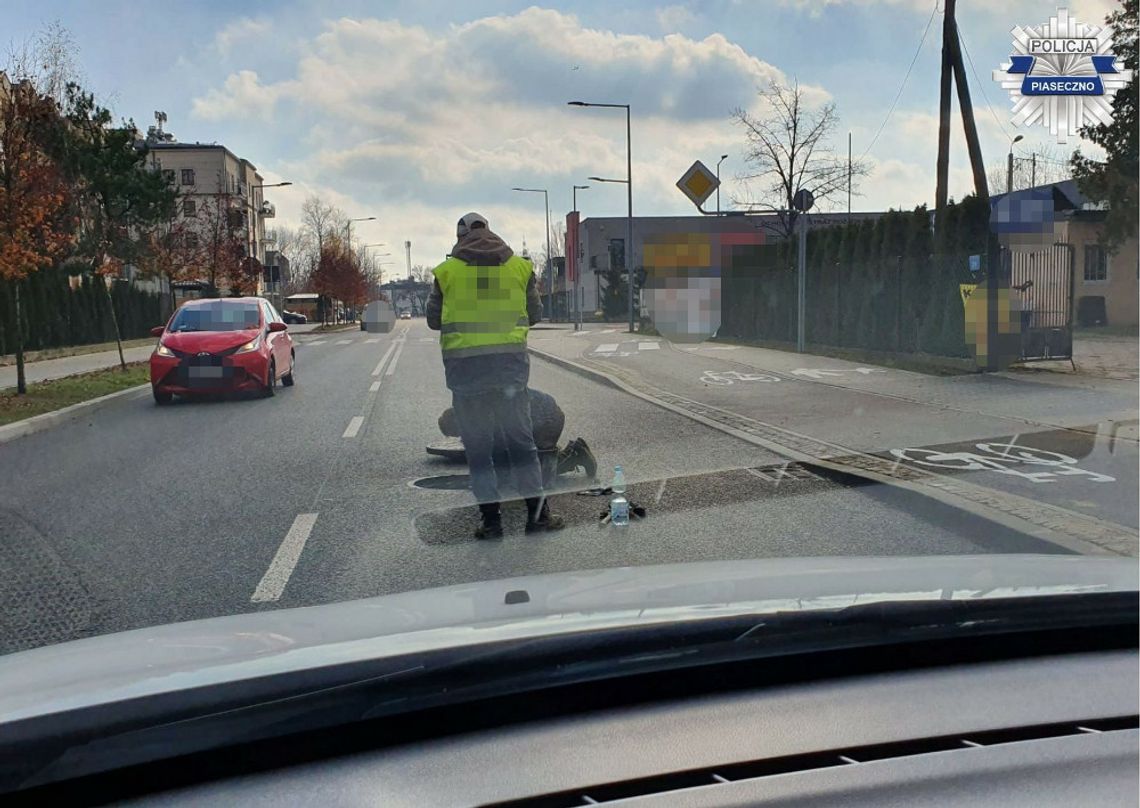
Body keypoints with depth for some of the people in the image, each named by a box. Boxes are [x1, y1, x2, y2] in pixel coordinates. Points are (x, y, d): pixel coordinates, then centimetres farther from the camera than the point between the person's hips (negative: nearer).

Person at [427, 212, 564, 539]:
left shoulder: (447, 271, -1)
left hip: (464, 363, -1)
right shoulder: (519, 266, 5)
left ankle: (491, 518, 9)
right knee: (521, 440, 11)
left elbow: (433, 319, 6)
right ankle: (537, 512, 14)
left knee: (477, 447, 8)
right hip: (511, 360, 2)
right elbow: (535, 313, 12)